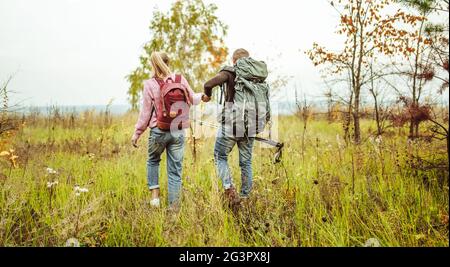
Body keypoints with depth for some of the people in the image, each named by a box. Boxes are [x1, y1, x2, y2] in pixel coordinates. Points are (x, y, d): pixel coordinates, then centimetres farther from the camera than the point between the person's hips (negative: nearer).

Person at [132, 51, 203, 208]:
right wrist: (201, 95, 36)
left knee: (153, 161, 25)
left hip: (158, 131, -1)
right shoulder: (180, 79, -2)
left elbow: (146, 112, -4)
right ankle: (174, 206, 10)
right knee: (175, 170, 8)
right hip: (178, 131, 1)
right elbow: (193, 100, 12)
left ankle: (155, 195, 15)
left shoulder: (149, 85, -7)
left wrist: (137, 133, 7)